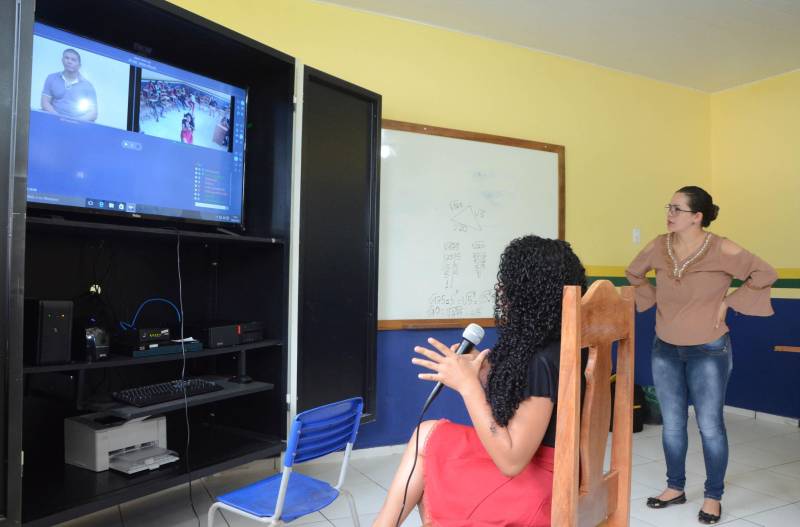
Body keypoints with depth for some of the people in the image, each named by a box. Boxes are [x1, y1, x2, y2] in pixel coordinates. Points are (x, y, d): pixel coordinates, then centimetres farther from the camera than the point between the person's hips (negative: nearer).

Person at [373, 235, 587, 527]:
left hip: (533, 486, -8)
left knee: (429, 435, -1)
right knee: (429, 434, 4)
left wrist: (468, 384, -26)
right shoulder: (535, 345, 1)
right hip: (528, 465, 8)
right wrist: (484, 374, -7)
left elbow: (511, 461, -27)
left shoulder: (543, 360, -27)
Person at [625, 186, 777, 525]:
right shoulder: (659, 246, -3)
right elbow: (633, 273, 15)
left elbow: (766, 274, -10)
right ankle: (675, 488, 30)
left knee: (710, 426, 5)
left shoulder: (721, 250, -15)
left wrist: (728, 303, -10)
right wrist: (655, 300, 4)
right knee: (672, 424, 13)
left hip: (708, 352, -4)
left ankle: (713, 496, 24)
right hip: (665, 350, 4)